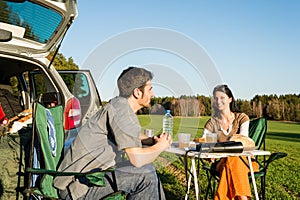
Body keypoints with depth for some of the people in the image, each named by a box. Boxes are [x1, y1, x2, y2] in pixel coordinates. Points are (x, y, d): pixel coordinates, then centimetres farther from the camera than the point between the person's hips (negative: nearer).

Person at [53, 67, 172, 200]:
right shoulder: (121, 109, -20)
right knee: (146, 175, -19)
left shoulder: (120, 103, 8)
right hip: (79, 185, -10)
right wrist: (161, 146, -7)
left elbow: (133, 137, 27)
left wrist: (153, 140, 8)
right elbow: (137, 159, -26)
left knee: (148, 170, 13)